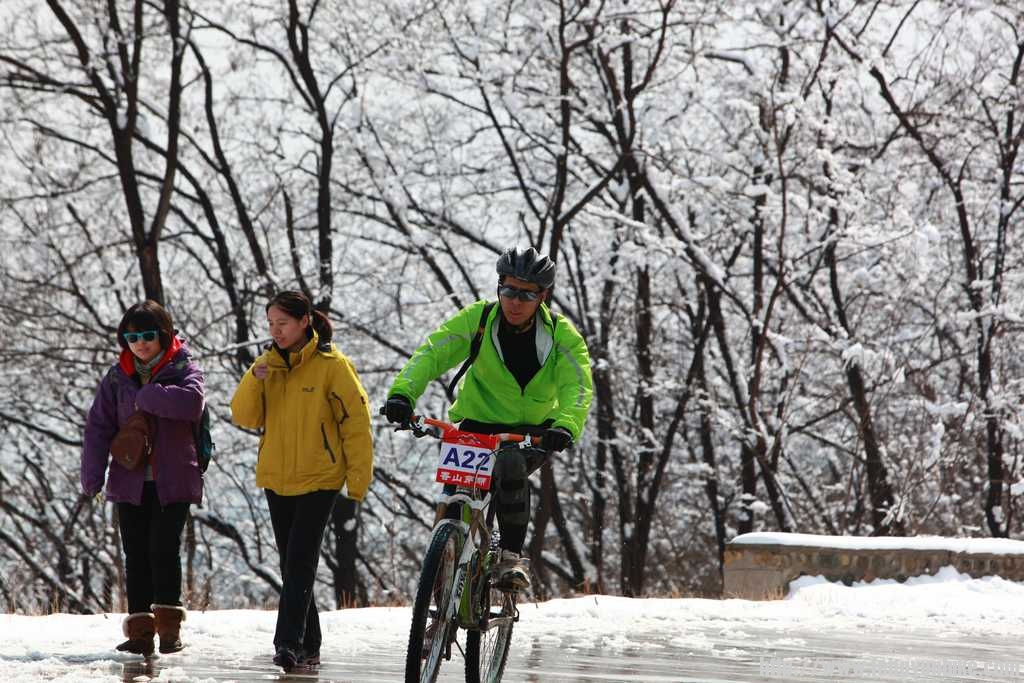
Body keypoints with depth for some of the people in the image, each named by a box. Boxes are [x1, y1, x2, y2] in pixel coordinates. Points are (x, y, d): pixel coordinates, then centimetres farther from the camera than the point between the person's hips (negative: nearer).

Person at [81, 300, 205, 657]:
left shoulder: (184, 370, -1)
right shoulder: (118, 377, 8)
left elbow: (192, 401, -24)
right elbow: (98, 427, 3)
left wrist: (145, 397, -17)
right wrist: (92, 477, -7)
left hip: (173, 480, -3)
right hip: (130, 480, 3)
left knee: (164, 550, -11)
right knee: (136, 554, 3)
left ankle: (168, 624, -4)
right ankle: (140, 630, 4)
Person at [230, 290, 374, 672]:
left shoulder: (332, 366, -8)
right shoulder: (268, 365, 6)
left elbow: (355, 423, -6)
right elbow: (244, 418, 1)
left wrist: (358, 480, -8)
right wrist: (254, 380, -17)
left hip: (319, 479, -6)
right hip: (277, 479, 6)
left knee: (300, 561, -16)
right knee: (292, 565, 10)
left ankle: (289, 642, -21)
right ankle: (308, 646, 17)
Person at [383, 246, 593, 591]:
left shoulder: (561, 335, -13)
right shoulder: (477, 319, -11)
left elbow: (577, 386, -26)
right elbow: (432, 352, -19)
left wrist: (566, 426, -47)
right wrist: (402, 392, -37)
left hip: (532, 432, -1)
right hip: (479, 423, 1)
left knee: (510, 466, -33)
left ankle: (512, 556, -22)